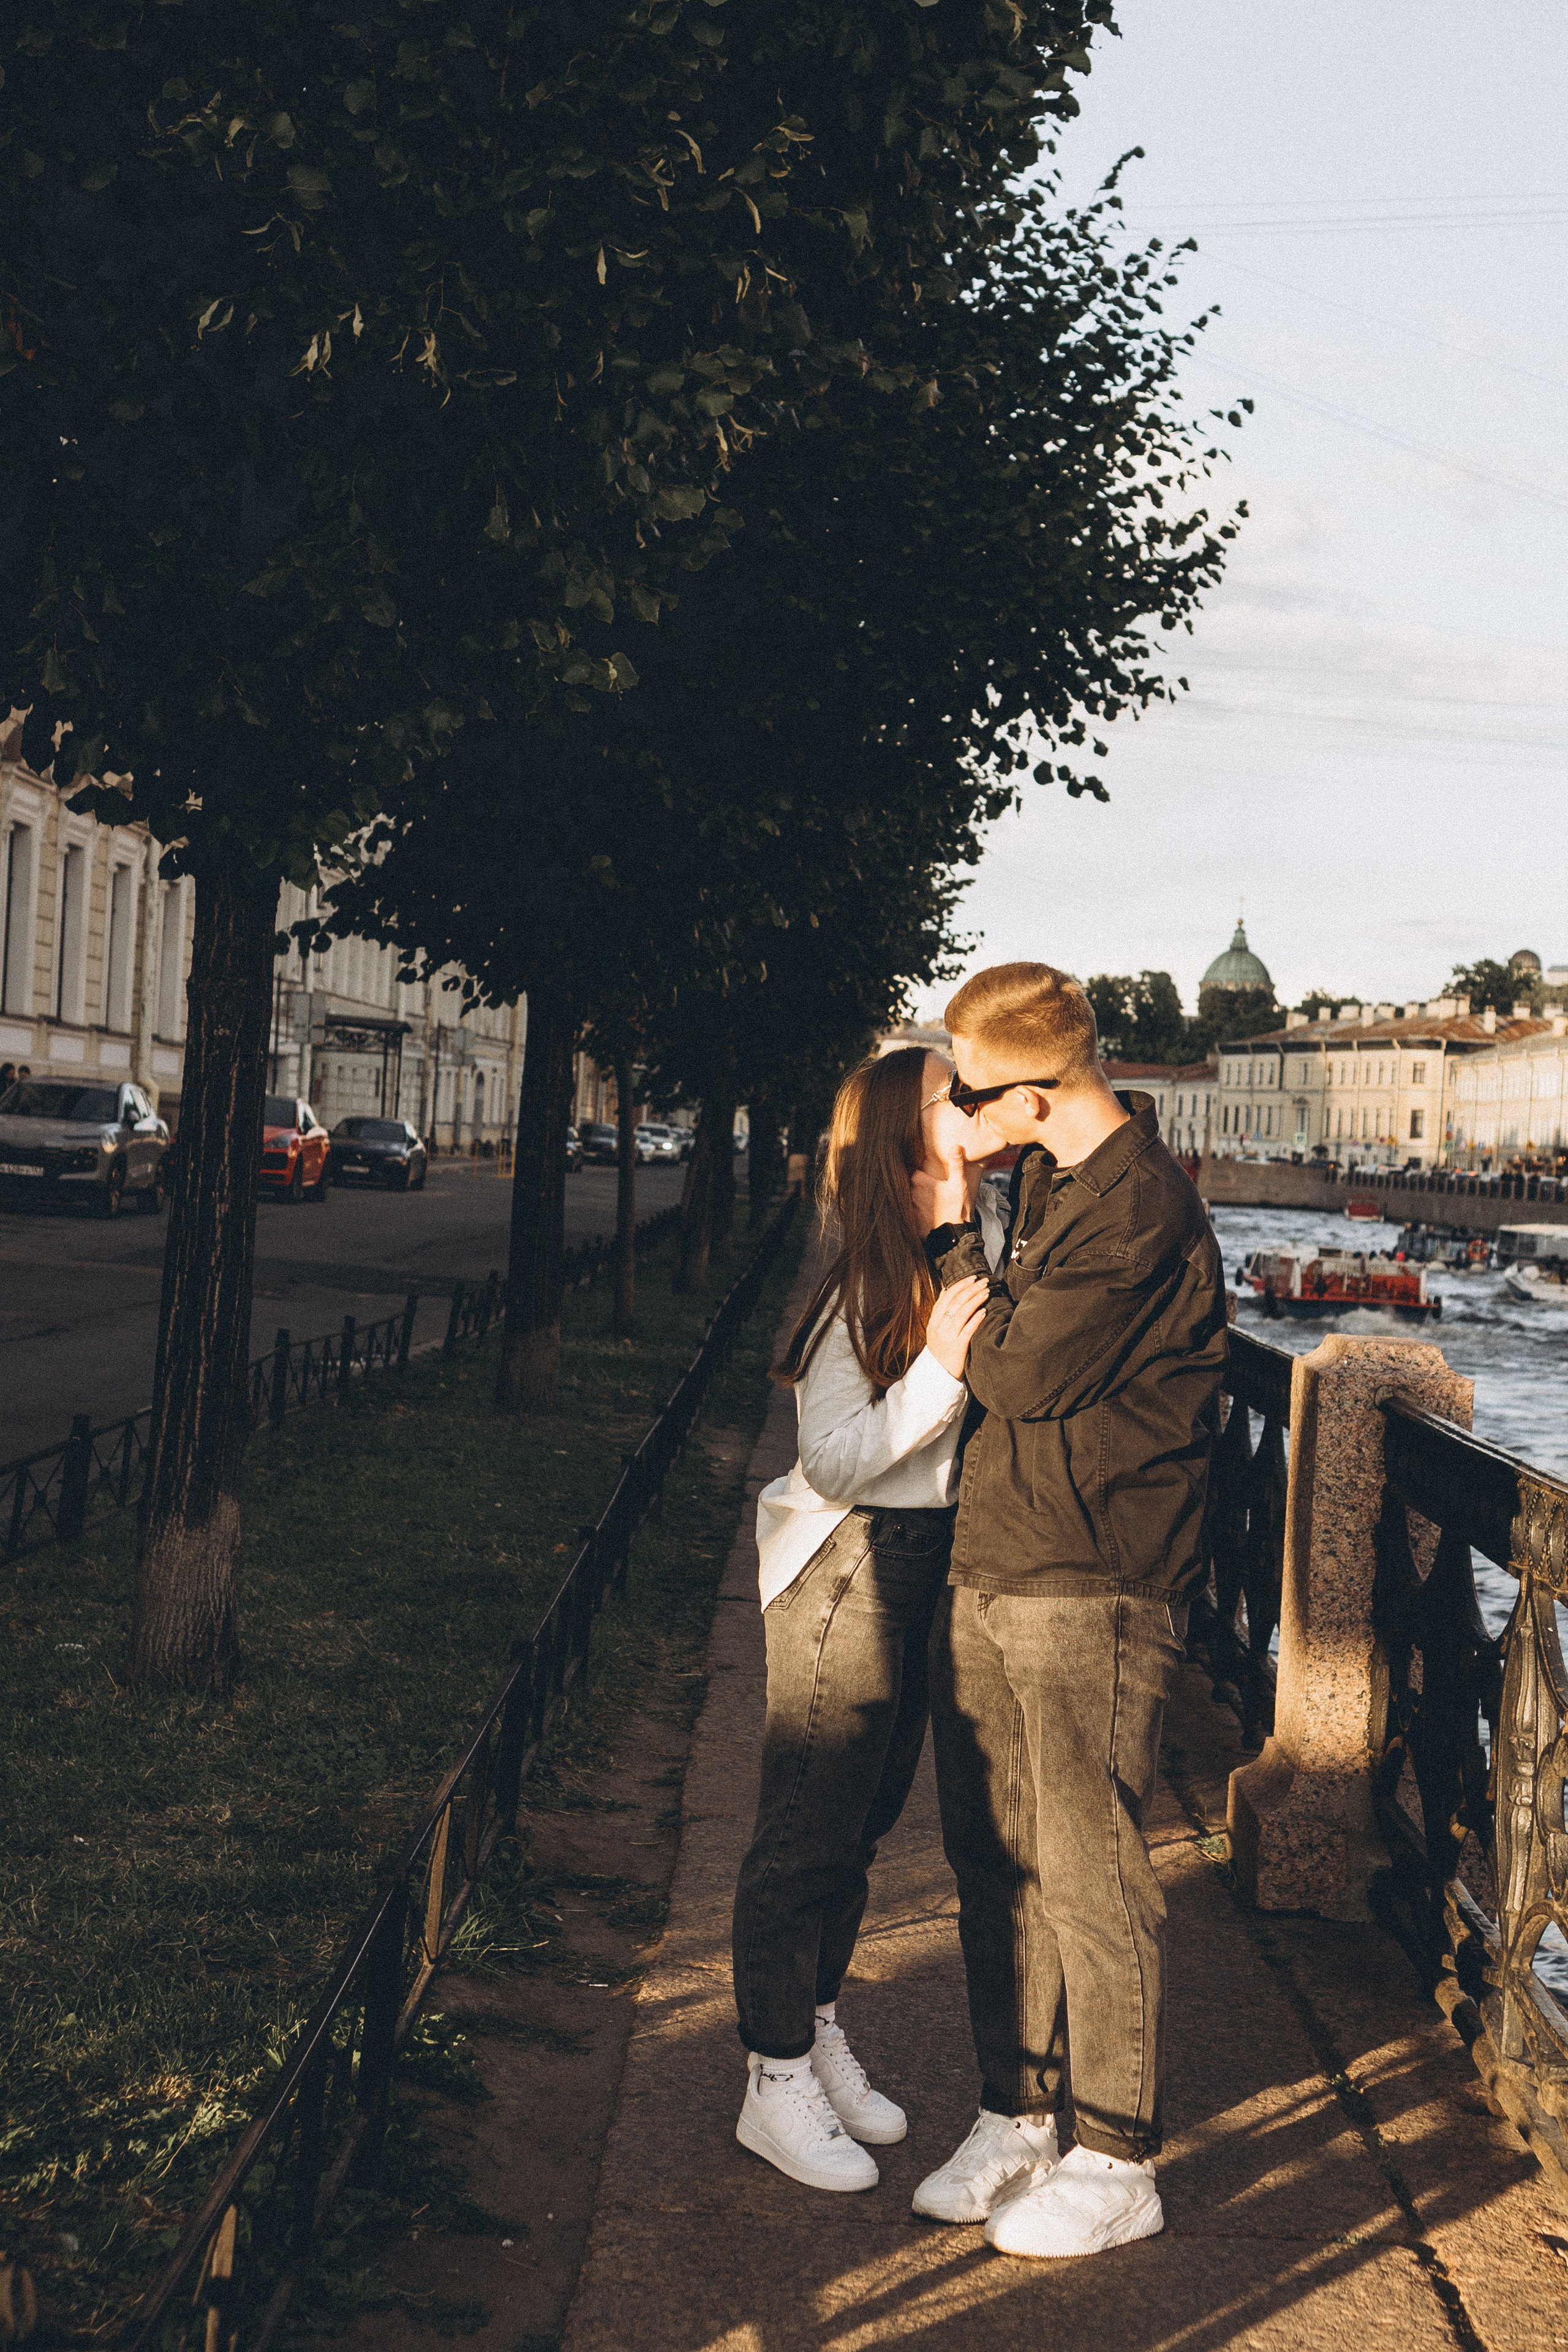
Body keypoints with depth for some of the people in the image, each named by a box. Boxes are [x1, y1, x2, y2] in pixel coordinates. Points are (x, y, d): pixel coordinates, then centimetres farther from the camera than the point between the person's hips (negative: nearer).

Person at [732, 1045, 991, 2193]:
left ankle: (821, 2039, 34)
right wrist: (941, 1368, -25)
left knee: (864, 1821, 19)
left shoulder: (952, 1260, 7)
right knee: (811, 1831, 2)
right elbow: (832, 1463, -21)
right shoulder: (865, 1280, -19)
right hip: (847, 1570, -9)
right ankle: (777, 2084, 14)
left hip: (923, 1569, 9)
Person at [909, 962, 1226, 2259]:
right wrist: (959, 1235, 3)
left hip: (1091, 1591, -9)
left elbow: (1021, 1374, -16)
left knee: (1087, 1879, -1)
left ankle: (1118, 2162, 12)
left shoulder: (1142, 1207, -17)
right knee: (997, 1863, 14)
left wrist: (954, 1246, -4)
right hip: (989, 1575, 9)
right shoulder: (1050, 1181, 13)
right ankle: (1017, 2114, 28)